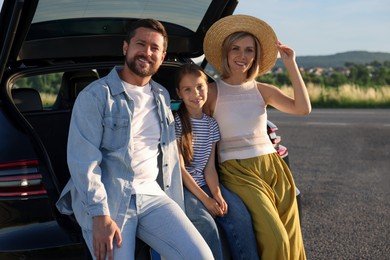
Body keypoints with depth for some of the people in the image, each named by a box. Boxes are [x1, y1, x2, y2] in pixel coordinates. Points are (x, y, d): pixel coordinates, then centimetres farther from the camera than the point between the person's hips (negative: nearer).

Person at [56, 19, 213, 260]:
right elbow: (83, 160, -12)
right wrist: (100, 216, -19)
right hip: (105, 199, -4)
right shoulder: (95, 95, -4)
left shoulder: (162, 97, 16)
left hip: (152, 195, 5)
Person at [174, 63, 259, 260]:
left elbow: (209, 167, 5)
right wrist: (205, 199, -16)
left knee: (240, 216, -17)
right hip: (181, 187, -5)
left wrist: (217, 195, -13)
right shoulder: (176, 123, -7)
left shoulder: (211, 124, 9)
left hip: (204, 184, 5)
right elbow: (180, 168, -10)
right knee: (206, 224, -29)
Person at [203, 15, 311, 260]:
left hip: (273, 167, 4)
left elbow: (303, 108, -6)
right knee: (275, 240, -19)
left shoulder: (263, 90, 9)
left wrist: (291, 64, -6)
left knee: (292, 239, -4)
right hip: (238, 172, -4)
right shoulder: (213, 91, 1)